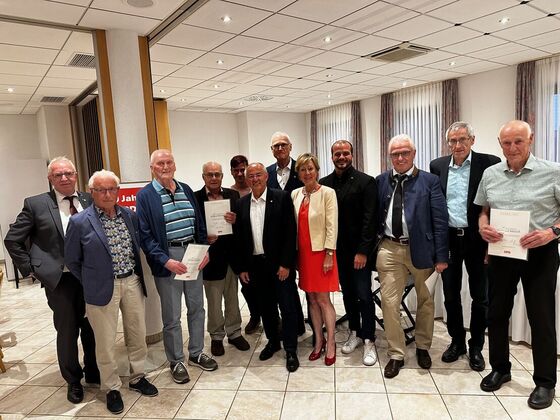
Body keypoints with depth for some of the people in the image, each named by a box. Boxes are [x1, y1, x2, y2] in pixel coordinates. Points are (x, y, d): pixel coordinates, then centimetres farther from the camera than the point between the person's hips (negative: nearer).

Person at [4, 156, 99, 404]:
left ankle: (93, 371, 37)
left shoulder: (89, 201, 1)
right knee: (67, 332, 10)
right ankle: (73, 381, 31)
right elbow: (12, 240, 1)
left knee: (93, 327, 14)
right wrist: (30, 269, -2)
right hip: (59, 279, -2)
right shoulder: (35, 204, -4)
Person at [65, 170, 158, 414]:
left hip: (132, 282, 4)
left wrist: (137, 274, 11)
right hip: (103, 288, -4)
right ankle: (112, 388, 28)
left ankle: (137, 377, 35)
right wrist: (92, 284, 4)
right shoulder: (80, 222, -9)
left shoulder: (130, 216, 3)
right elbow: (72, 260, 1)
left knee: (138, 334, 14)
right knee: (105, 341, 8)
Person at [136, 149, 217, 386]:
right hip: (167, 257, -5)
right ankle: (176, 361, 24)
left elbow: (200, 224, 12)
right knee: (172, 315, 6)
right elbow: (145, 235, -9)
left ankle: (196, 353, 33)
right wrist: (165, 260, -19)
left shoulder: (186, 190, 10)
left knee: (197, 307, 15)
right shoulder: (145, 196, -5)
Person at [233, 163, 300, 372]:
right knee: (266, 306, 16)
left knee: (287, 307, 3)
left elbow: (290, 232, -10)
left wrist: (286, 264, -14)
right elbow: (238, 237, 8)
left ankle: (291, 350, 18)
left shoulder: (281, 198, -6)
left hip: (280, 263, -4)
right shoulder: (241, 204, 6)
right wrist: (241, 267, 5)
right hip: (255, 264, 4)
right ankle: (272, 341, 36)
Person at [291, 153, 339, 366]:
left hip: (321, 251, -5)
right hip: (303, 252, 5)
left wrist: (329, 255, -13)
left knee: (323, 299, 0)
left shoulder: (327, 193, -8)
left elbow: (332, 225, -10)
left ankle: (330, 343, 15)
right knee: (312, 299, 12)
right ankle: (319, 341, 26)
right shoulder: (295, 194, 6)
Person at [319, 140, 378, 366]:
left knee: (364, 295, 1)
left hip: (359, 250, -4)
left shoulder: (365, 182, -7)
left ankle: (369, 341, 16)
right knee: (347, 293, 15)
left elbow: (370, 219, -11)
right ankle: (355, 333, 31)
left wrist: (362, 251, -15)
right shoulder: (324, 183, 5)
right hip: (337, 250, 4)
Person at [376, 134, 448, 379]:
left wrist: (441, 256, -10)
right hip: (390, 249, 1)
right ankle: (396, 354, 20)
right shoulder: (381, 181, 4)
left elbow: (440, 220, -7)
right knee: (389, 301, 2)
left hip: (421, 249, -1)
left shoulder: (430, 181, -5)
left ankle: (423, 347, 39)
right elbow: (375, 215, 8)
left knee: (425, 300, 16)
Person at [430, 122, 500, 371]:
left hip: (477, 239, -2)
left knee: (480, 296, 10)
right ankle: (457, 341, 31)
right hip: (447, 239, 3)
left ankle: (476, 347, 28)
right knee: (450, 294, 13)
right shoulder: (437, 166, 4)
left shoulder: (489, 163, -5)